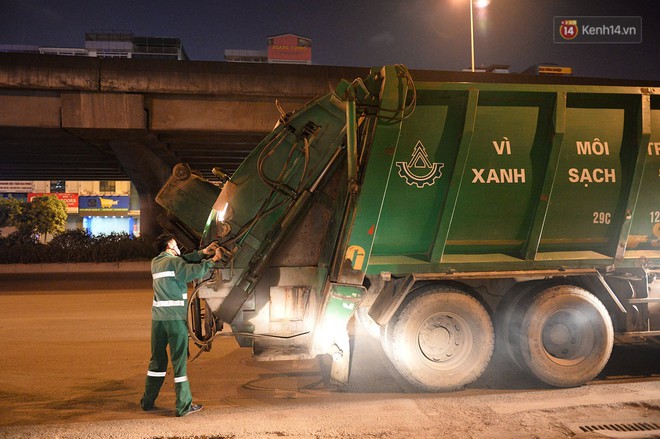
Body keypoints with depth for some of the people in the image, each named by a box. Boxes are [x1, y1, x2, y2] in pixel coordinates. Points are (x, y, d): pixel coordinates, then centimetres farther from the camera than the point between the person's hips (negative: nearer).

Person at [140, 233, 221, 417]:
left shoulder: (155, 263, 12)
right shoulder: (173, 262, -10)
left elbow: (184, 260, 17)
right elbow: (196, 270, -20)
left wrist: (203, 253, 11)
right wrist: (213, 260, -6)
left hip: (158, 317, 7)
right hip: (175, 318, -7)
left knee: (157, 359, 16)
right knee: (179, 361, -1)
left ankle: (147, 402, 22)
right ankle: (184, 405, 4)